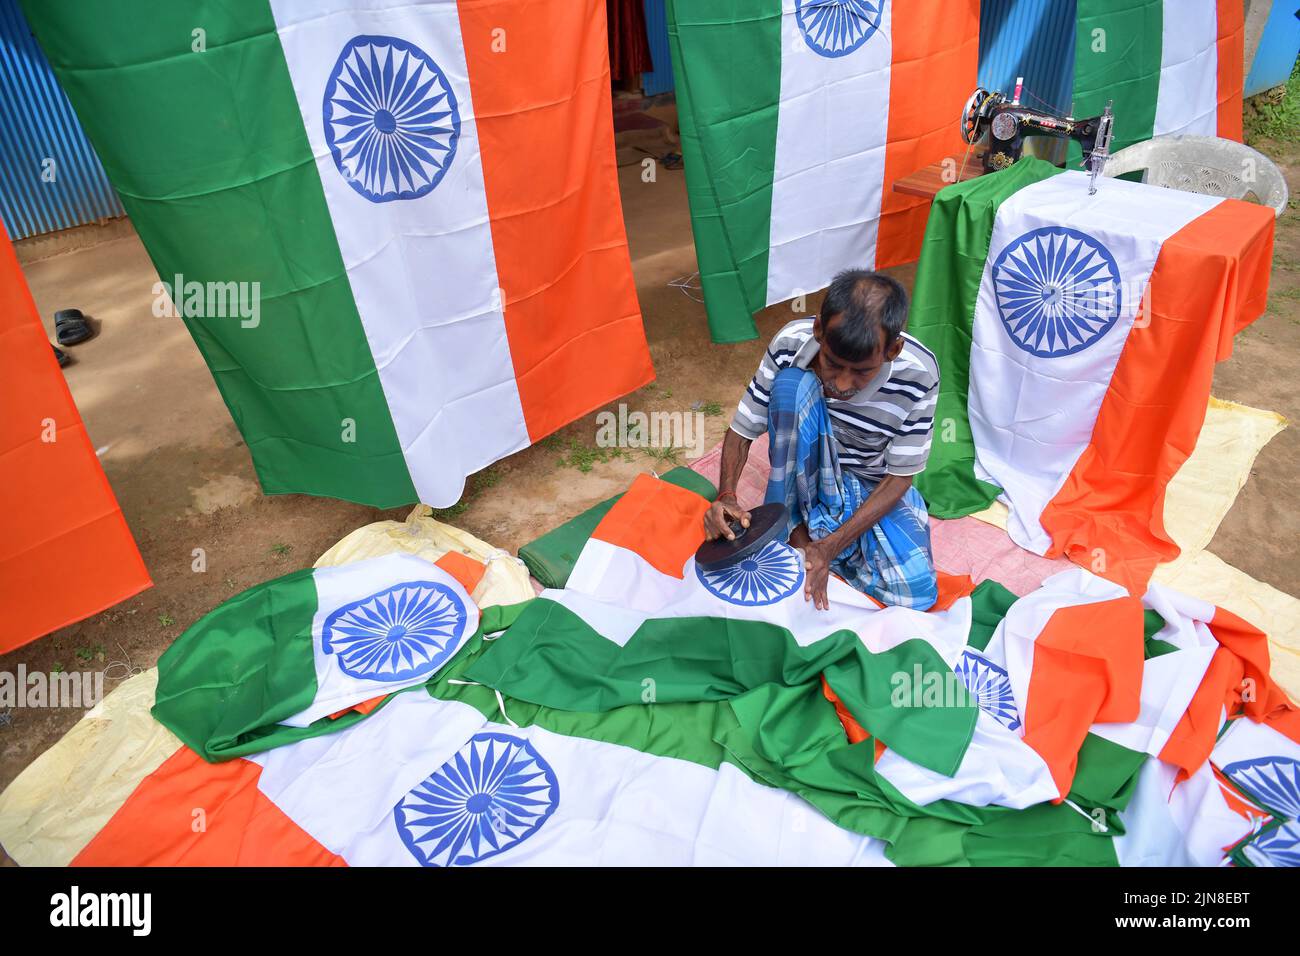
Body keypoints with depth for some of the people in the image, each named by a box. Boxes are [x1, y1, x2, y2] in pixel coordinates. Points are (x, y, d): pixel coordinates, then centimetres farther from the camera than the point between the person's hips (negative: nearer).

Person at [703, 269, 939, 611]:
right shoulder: (791, 344, -25)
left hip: (874, 483, 0)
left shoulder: (919, 374, -26)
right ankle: (792, 523, -17)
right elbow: (743, 430, -14)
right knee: (794, 383, -32)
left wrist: (830, 546, -27)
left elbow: (899, 475, -18)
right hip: (808, 473, 0)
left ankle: (817, 533, -3)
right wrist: (726, 496, -33)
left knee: (915, 593, -25)